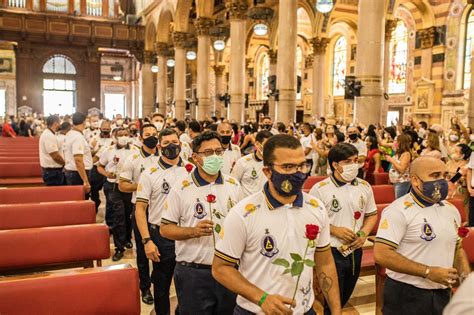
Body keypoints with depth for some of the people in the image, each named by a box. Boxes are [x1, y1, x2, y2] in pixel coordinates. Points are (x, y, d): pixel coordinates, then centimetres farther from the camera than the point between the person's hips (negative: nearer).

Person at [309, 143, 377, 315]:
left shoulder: (365, 186, 2)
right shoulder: (320, 189, -14)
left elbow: (372, 215, 11)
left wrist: (364, 233, -6)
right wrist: (334, 230, -20)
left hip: (355, 252, 5)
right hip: (330, 253, -5)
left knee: (343, 299, 23)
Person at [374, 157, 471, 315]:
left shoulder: (451, 210, 7)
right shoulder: (398, 210, -17)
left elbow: (457, 248, 20)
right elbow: (381, 254, -24)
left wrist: (466, 276, 1)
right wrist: (429, 272, -22)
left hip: (443, 294, 7)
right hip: (406, 296, -6)